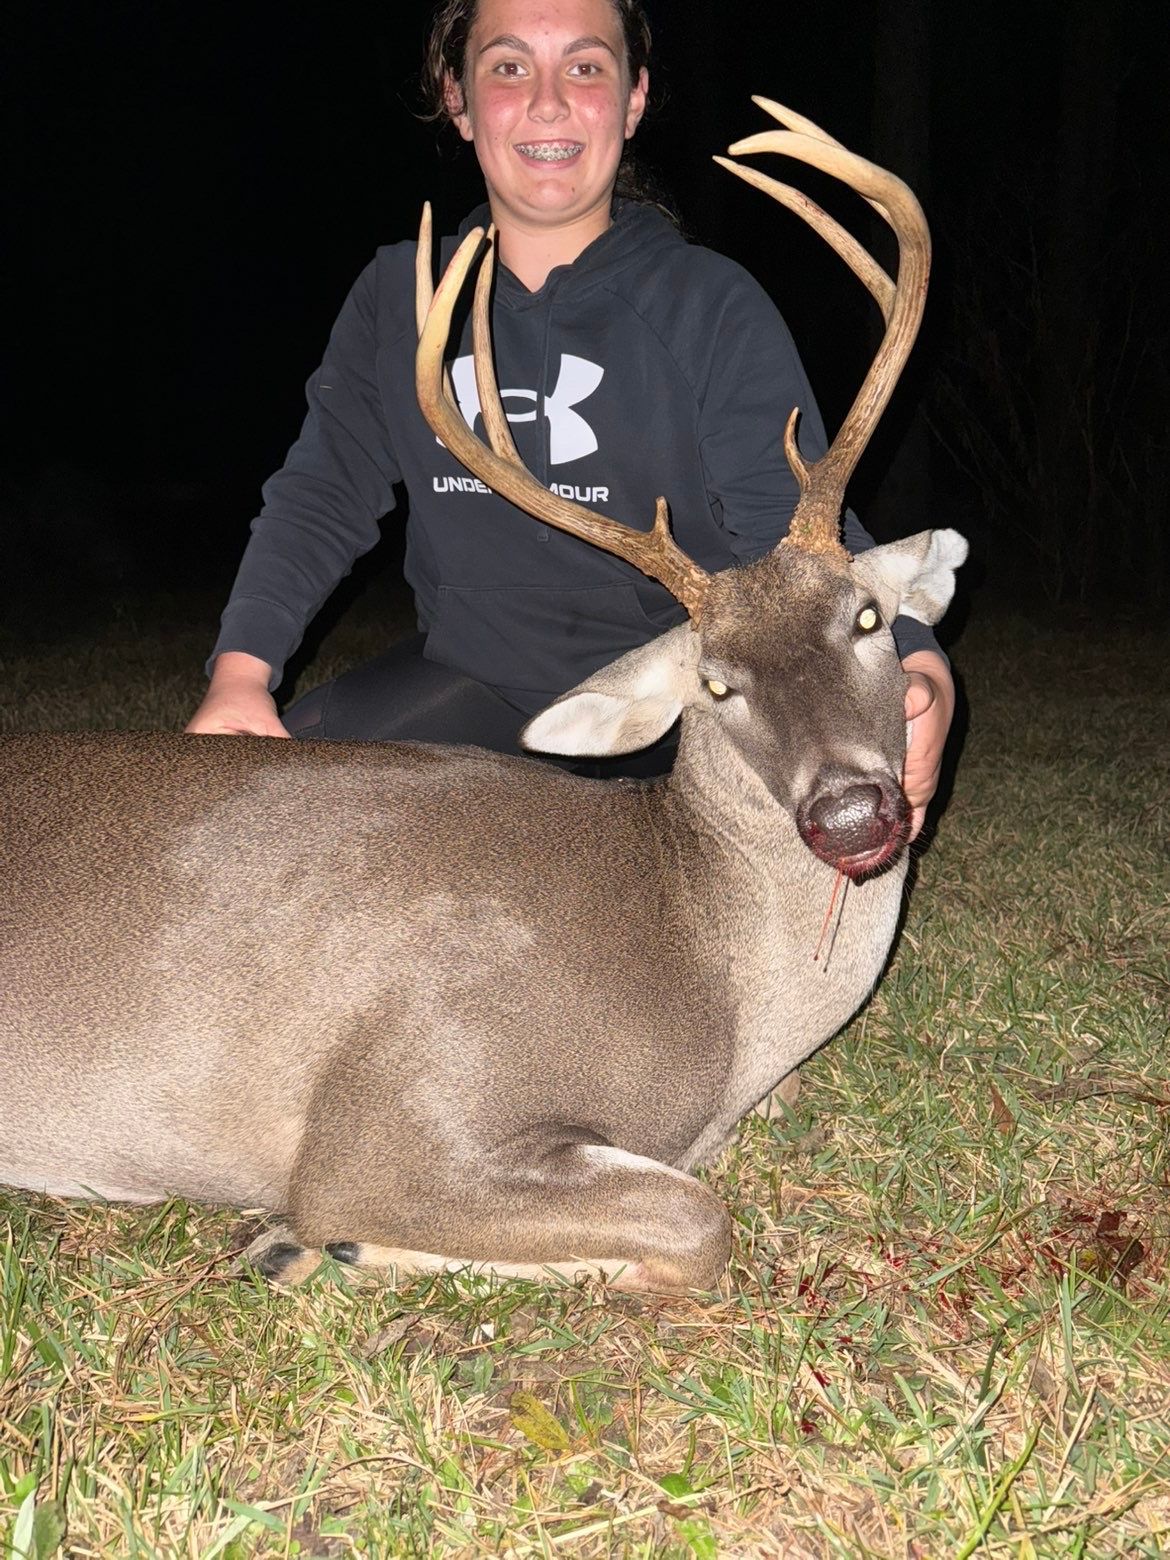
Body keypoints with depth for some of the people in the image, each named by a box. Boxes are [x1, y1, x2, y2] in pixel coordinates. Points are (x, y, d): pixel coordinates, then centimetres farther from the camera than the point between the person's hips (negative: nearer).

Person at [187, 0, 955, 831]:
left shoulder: (715, 306, -6)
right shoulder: (399, 293, 4)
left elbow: (796, 524, -14)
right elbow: (322, 492, 4)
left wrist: (915, 664, -34)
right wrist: (241, 671, -13)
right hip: (470, 677, 3)